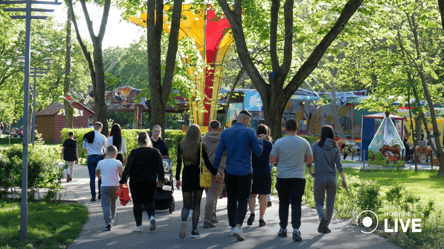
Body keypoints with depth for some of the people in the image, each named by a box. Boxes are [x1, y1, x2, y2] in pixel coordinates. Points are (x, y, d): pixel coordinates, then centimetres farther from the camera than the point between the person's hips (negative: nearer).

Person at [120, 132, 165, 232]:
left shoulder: (134, 153, -8)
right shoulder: (155, 152, -2)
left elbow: (128, 168, -7)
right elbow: (160, 167, 3)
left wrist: (123, 180, 1)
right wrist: (161, 180, 15)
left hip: (135, 182, -2)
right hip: (150, 182, 2)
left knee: (137, 203, 9)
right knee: (149, 202, 16)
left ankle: (139, 226, 8)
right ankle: (152, 216, -13)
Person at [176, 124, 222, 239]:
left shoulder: (181, 145, 0)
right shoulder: (201, 146, -8)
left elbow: (179, 164, 2)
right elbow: (207, 163, -8)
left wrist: (177, 179, 9)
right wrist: (216, 173, 4)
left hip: (186, 178, 1)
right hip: (199, 177, -1)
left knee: (186, 205, 6)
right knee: (197, 204, 12)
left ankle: (184, 221, -25)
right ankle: (194, 230, 9)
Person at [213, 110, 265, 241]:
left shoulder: (225, 132, 6)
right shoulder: (249, 132, -5)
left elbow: (219, 153, 5)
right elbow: (258, 152, -1)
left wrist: (215, 170, 10)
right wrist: (260, 141, 18)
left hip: (230, 171, 3)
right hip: (244, 172, -3)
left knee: (232, 200, 14)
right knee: (243, 200, -1)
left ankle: (233, 227, 20)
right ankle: (238, 226, -19)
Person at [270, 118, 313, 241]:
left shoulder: (279, 142, -5)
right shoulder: (304, 142, 0)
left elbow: (272, 160, -2)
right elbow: (310, 159, 9)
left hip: (283, 178, 0)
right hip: (298, 178, 0)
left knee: (283, 204, 13)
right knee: (296, 204, -2)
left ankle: (283, 229, 18)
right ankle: (296, 230, -15)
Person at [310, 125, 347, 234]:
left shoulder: (316, 146, -5)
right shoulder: (335, 147, 0)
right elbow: (339, 165, -4)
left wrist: (310, 172, 12)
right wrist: (344, 181, -3)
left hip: (319, 178, -1)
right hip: (332, 178, 1)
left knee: (319, 202, 11)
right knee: (330, 203, 13)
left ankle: (323, 217, -18)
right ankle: (325, 227, 11)